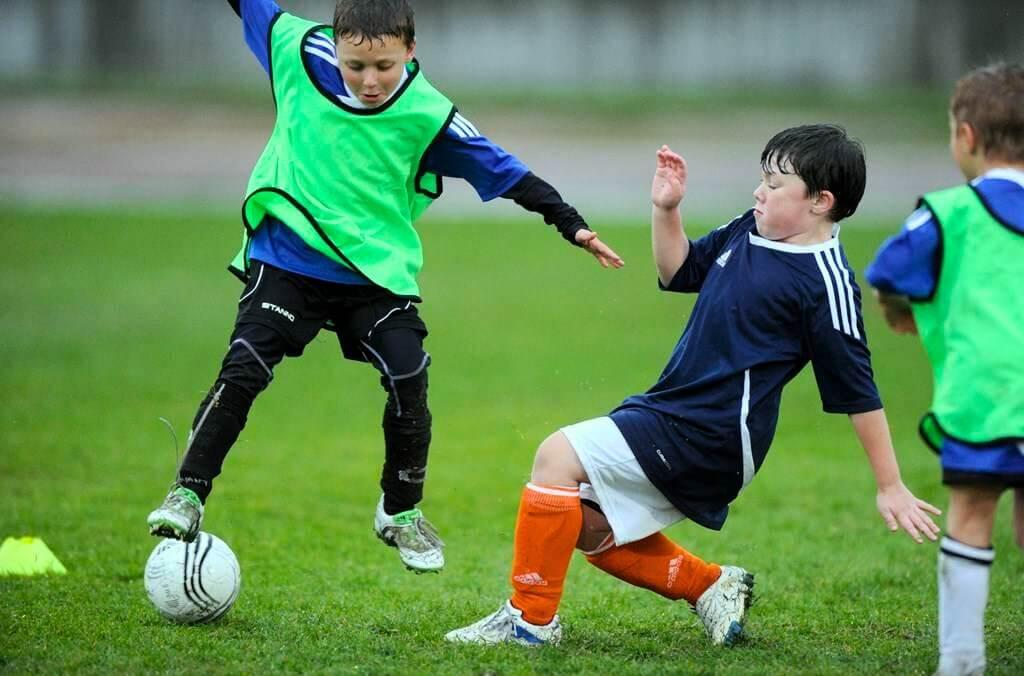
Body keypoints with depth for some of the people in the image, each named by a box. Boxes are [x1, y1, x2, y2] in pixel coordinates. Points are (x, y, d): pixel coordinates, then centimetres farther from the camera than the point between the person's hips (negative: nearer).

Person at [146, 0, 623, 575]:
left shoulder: (429, 116, -14)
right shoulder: (298, 52, -10)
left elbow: (505, 173, -9)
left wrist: (573, 226, -13)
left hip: (377, 270, 0)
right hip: (285, 258, 0)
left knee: (409, 384, -8)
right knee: (242, 372, -14)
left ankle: (402, 513, 13)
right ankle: (188, 494, -2)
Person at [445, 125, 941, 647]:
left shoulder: (825, 283, -15)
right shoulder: (749, 232, 8)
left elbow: (858, 393, -12)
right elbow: (679, 271, 24)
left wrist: (891, 488, -8)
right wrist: (666, 210, 5)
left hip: (708, 437, -9)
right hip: (669, 409, 9)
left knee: (559, 456, -19)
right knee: (590, 529, 12)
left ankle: (531, 618, -11)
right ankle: (712, 586, 23)